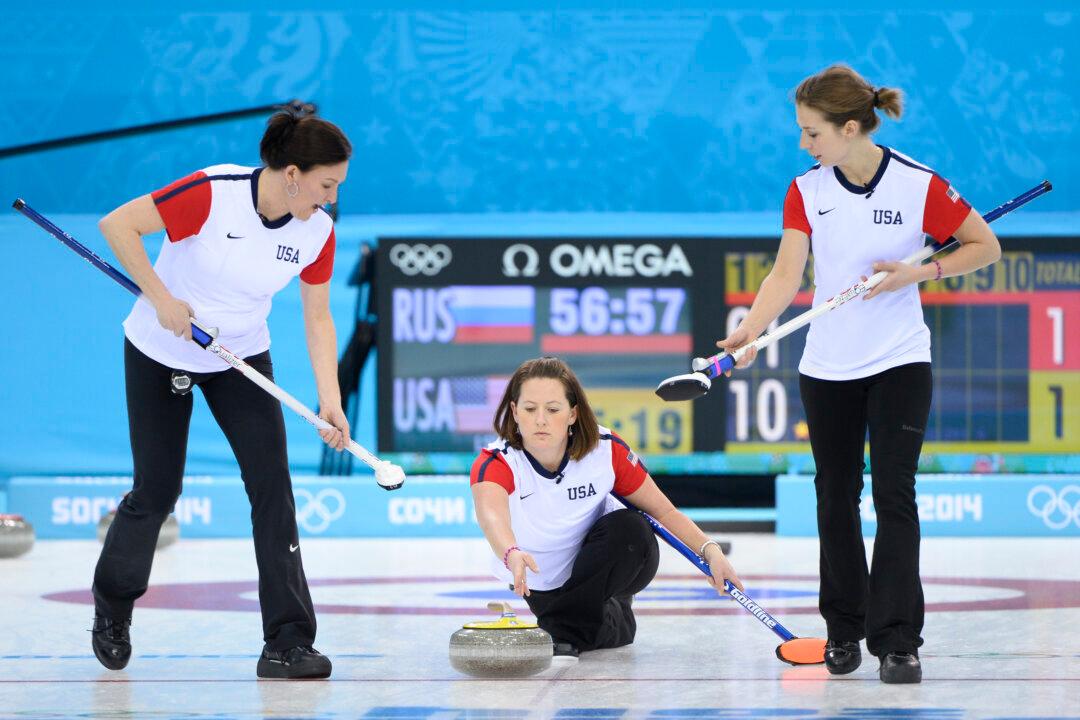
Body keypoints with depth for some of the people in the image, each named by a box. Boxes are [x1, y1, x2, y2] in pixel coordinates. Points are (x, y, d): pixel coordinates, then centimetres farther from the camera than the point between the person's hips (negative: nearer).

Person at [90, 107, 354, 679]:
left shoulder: (318, 231, -13)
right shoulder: (213, 194, -28)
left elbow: (317, 319, -4)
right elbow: (117, 225, -25)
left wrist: (330, 401, -13)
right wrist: (162, 300, -26)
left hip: (241, 358, 4)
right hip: (161, 352, -3)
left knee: (272, 482, -12)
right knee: (157, 491, 2)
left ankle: (287, 643, -11)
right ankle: (112, 604, 33)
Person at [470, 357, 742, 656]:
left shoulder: (605, 450, -22)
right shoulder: (494, 464, -29)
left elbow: (664, 511, -14)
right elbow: (491, 516, -52)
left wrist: (710, 550, -31)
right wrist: (512, 555, -74)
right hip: (542, 583, 0)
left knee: (629, 528, -30)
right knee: (610, 632, -20)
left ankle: (565, 630, -21)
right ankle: (613, 618, 17)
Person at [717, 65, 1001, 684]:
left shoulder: (919, 186, -11)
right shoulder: (807, 191, -1)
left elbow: (986, 247, -1)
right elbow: (788, 272, -9)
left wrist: (921, 271, -16)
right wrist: (751, 329, -25)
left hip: (900, 360, -4)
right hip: (827, 369, 4)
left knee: (894, 497, -10)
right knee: (835, 498, 8)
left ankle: (898, 640, -9)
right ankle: (845, 630, 21)